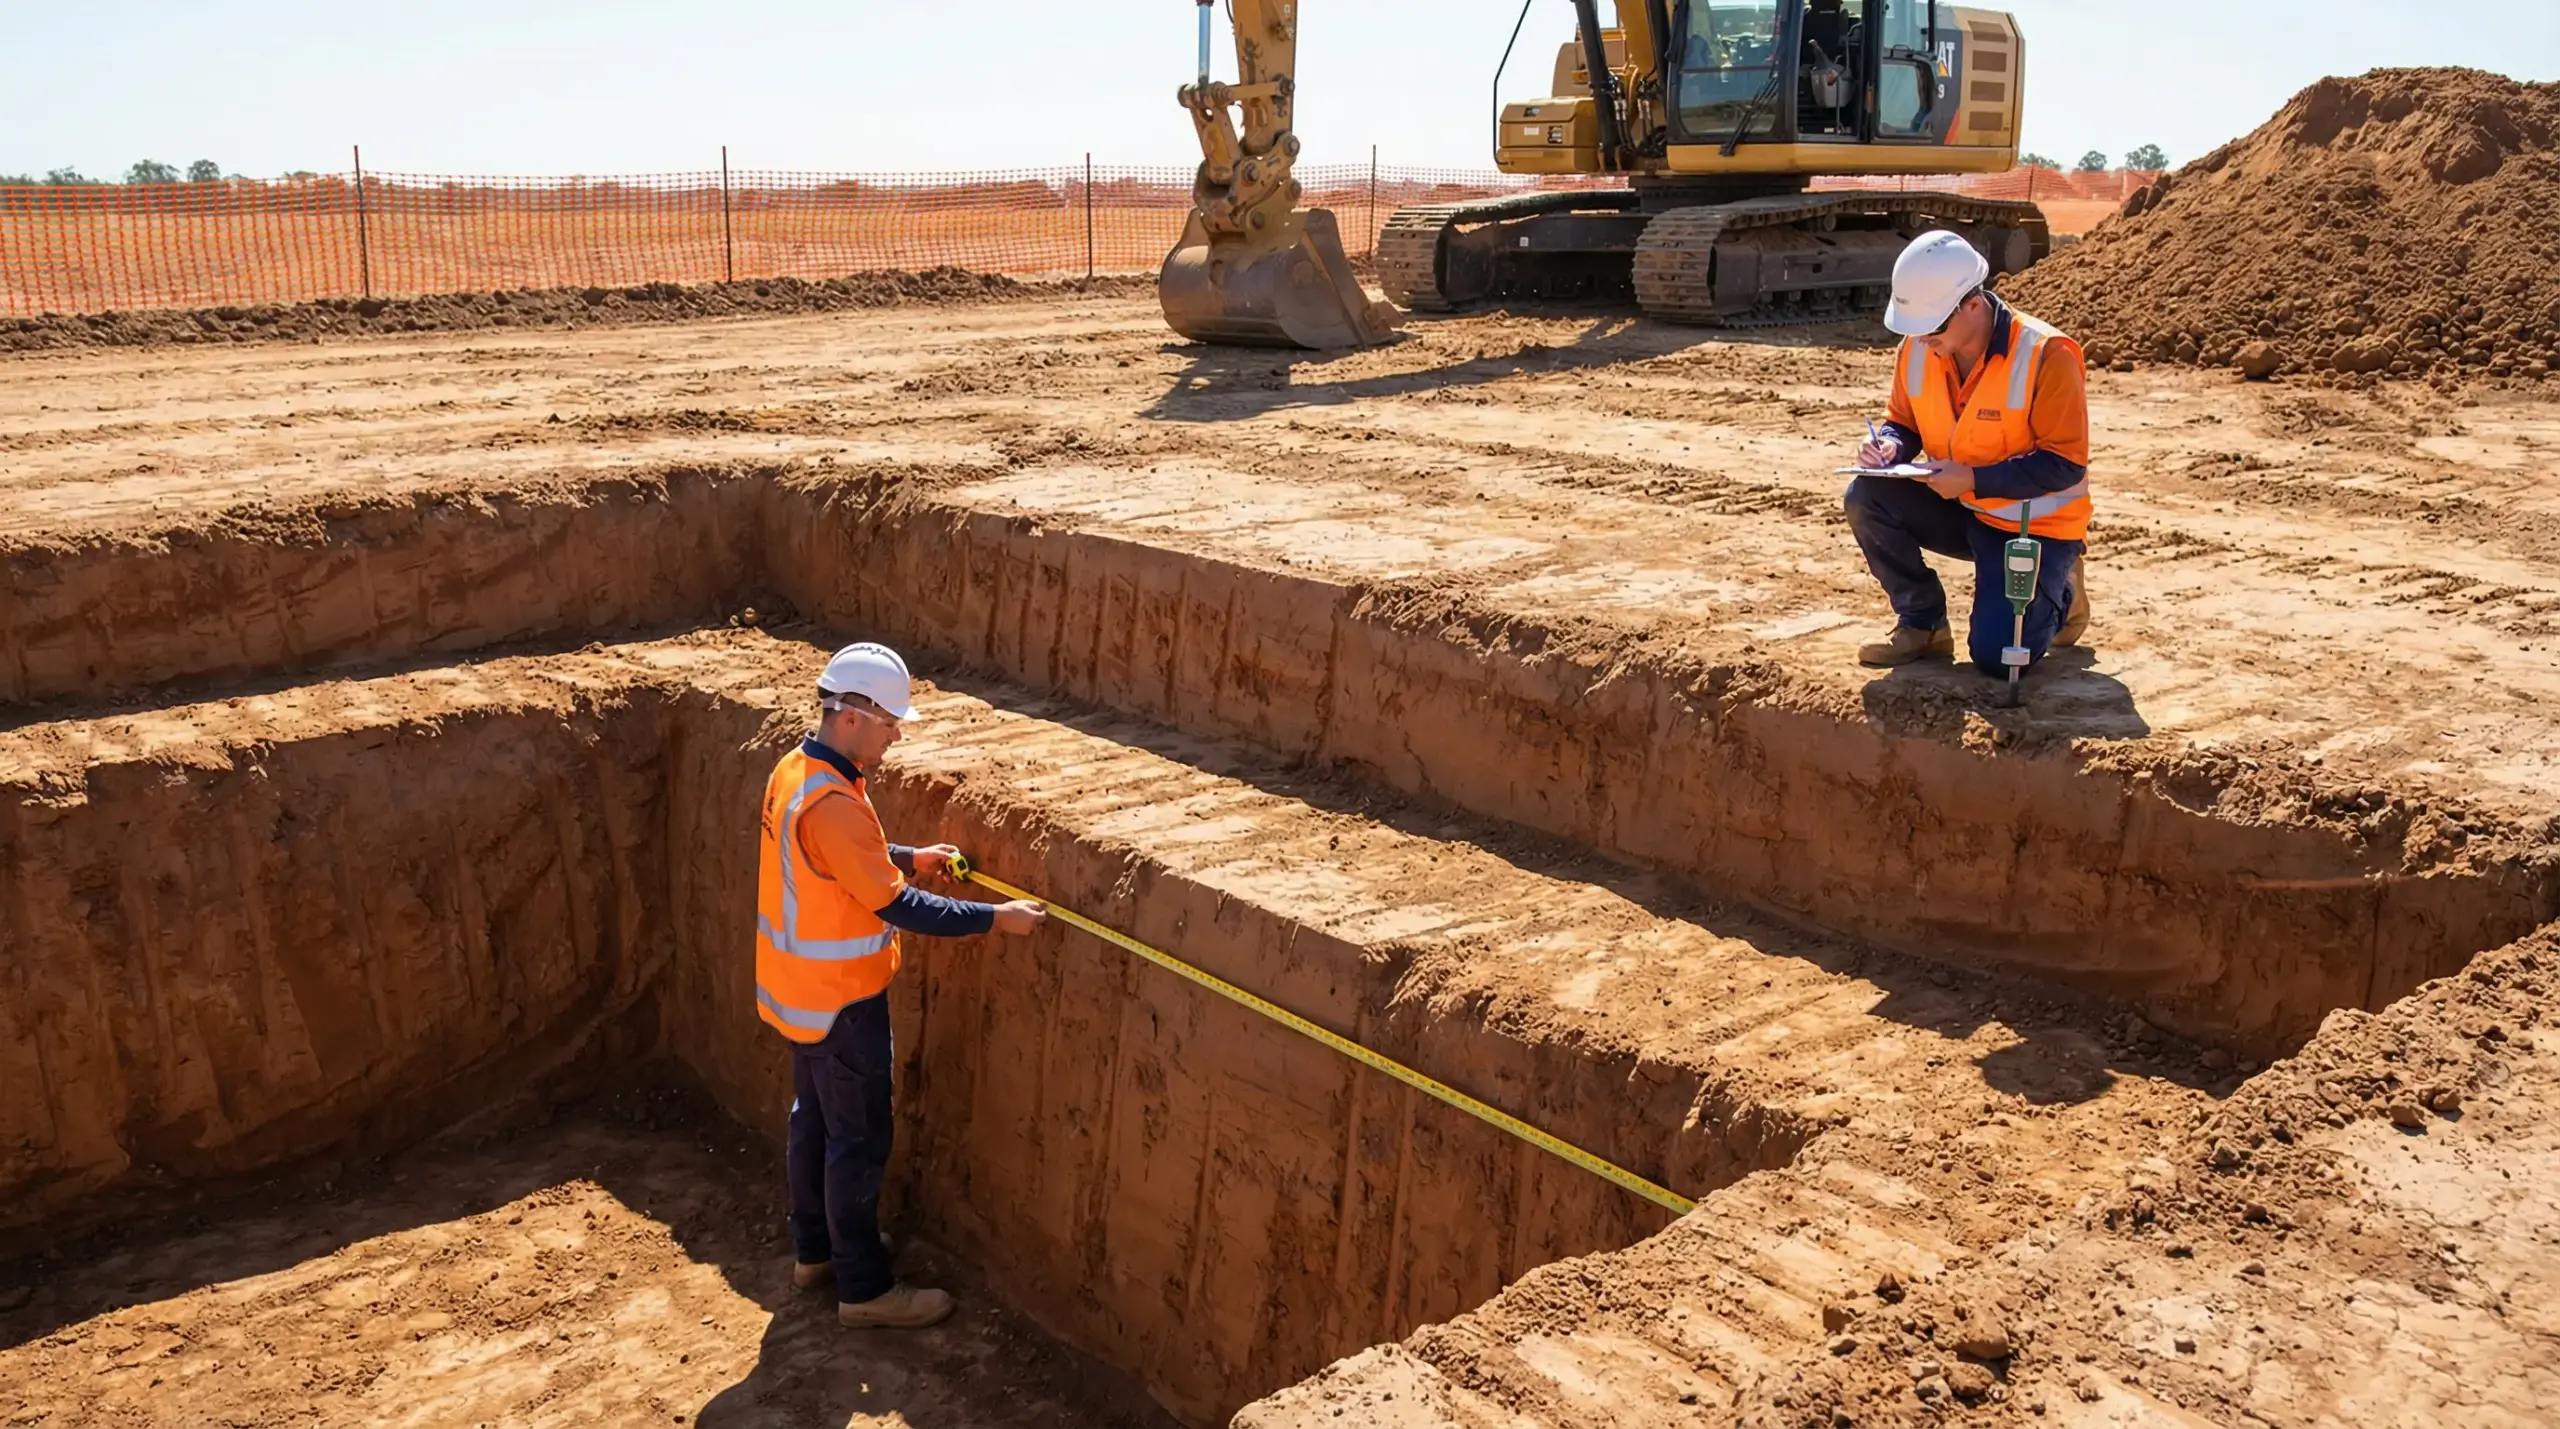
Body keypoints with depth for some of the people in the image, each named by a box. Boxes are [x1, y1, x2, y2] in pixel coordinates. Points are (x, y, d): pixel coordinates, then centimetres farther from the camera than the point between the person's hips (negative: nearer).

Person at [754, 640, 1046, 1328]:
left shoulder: (797, 769, 1)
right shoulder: (831, 804, -30)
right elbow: (896, 906, -28)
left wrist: (910, 856, 9)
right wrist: (996, 918, -24)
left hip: (800, 987, 10)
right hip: (839, 999, -10)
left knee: (814, 1118, 22)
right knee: (859, 1141, 3)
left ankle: (815, 1250, 38)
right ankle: (864, 1288, 15)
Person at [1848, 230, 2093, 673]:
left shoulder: (2047, 355, -25)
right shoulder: (1916, 349, -9)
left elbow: (2065, 465, -24)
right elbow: (1903, 421, 6)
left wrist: (1974, 479, -32)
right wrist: (1890, 445, -19)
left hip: (2035, 524, -5)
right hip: (1959, 510, 5)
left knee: (1997, 657, -19)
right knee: (1868, 497, -21)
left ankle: (2058, 597, 17)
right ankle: (1922, 624, -1)